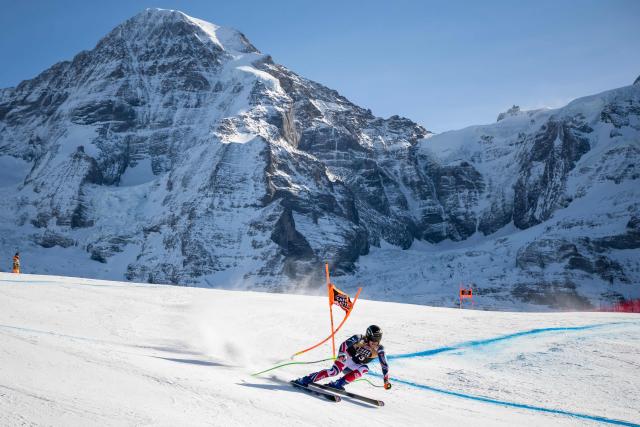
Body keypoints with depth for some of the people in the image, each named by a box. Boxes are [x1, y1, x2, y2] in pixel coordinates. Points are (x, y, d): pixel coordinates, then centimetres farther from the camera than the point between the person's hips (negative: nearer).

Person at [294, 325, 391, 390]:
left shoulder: (379, 349, -13)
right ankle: (306, 380, -28)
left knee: (364, 369, -29)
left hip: (355, 367, 3)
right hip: (346, 358, -3)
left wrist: (386, 380, -16)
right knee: (334, 371, -31)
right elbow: (344, 344, -30)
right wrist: (341, 355, -48)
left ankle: (338, 384, -31)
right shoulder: (359, 338, -20)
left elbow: (384, 365, -11)